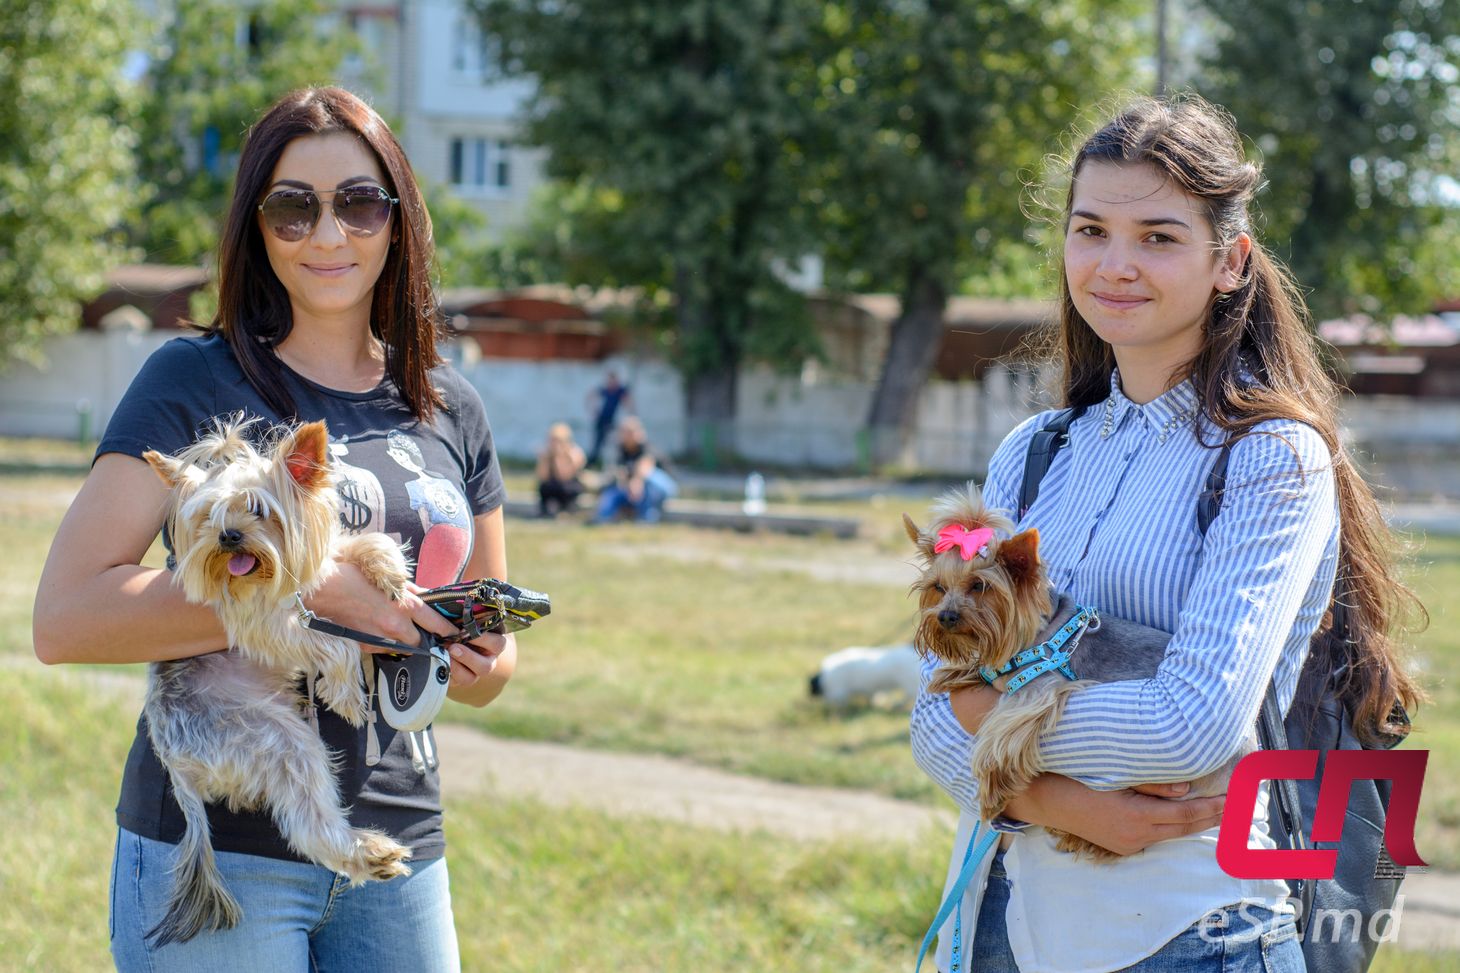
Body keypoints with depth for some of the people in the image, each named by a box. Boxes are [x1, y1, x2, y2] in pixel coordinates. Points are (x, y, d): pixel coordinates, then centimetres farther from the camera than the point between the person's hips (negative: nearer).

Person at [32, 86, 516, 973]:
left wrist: (485, 660, -6)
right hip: (216, 852, -4)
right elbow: (64, 618, -16)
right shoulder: (195, 382, -5)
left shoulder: (452, 410, 9)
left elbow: (490, 662, 18)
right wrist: (304, 592, -22)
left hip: (396, 854, 5)